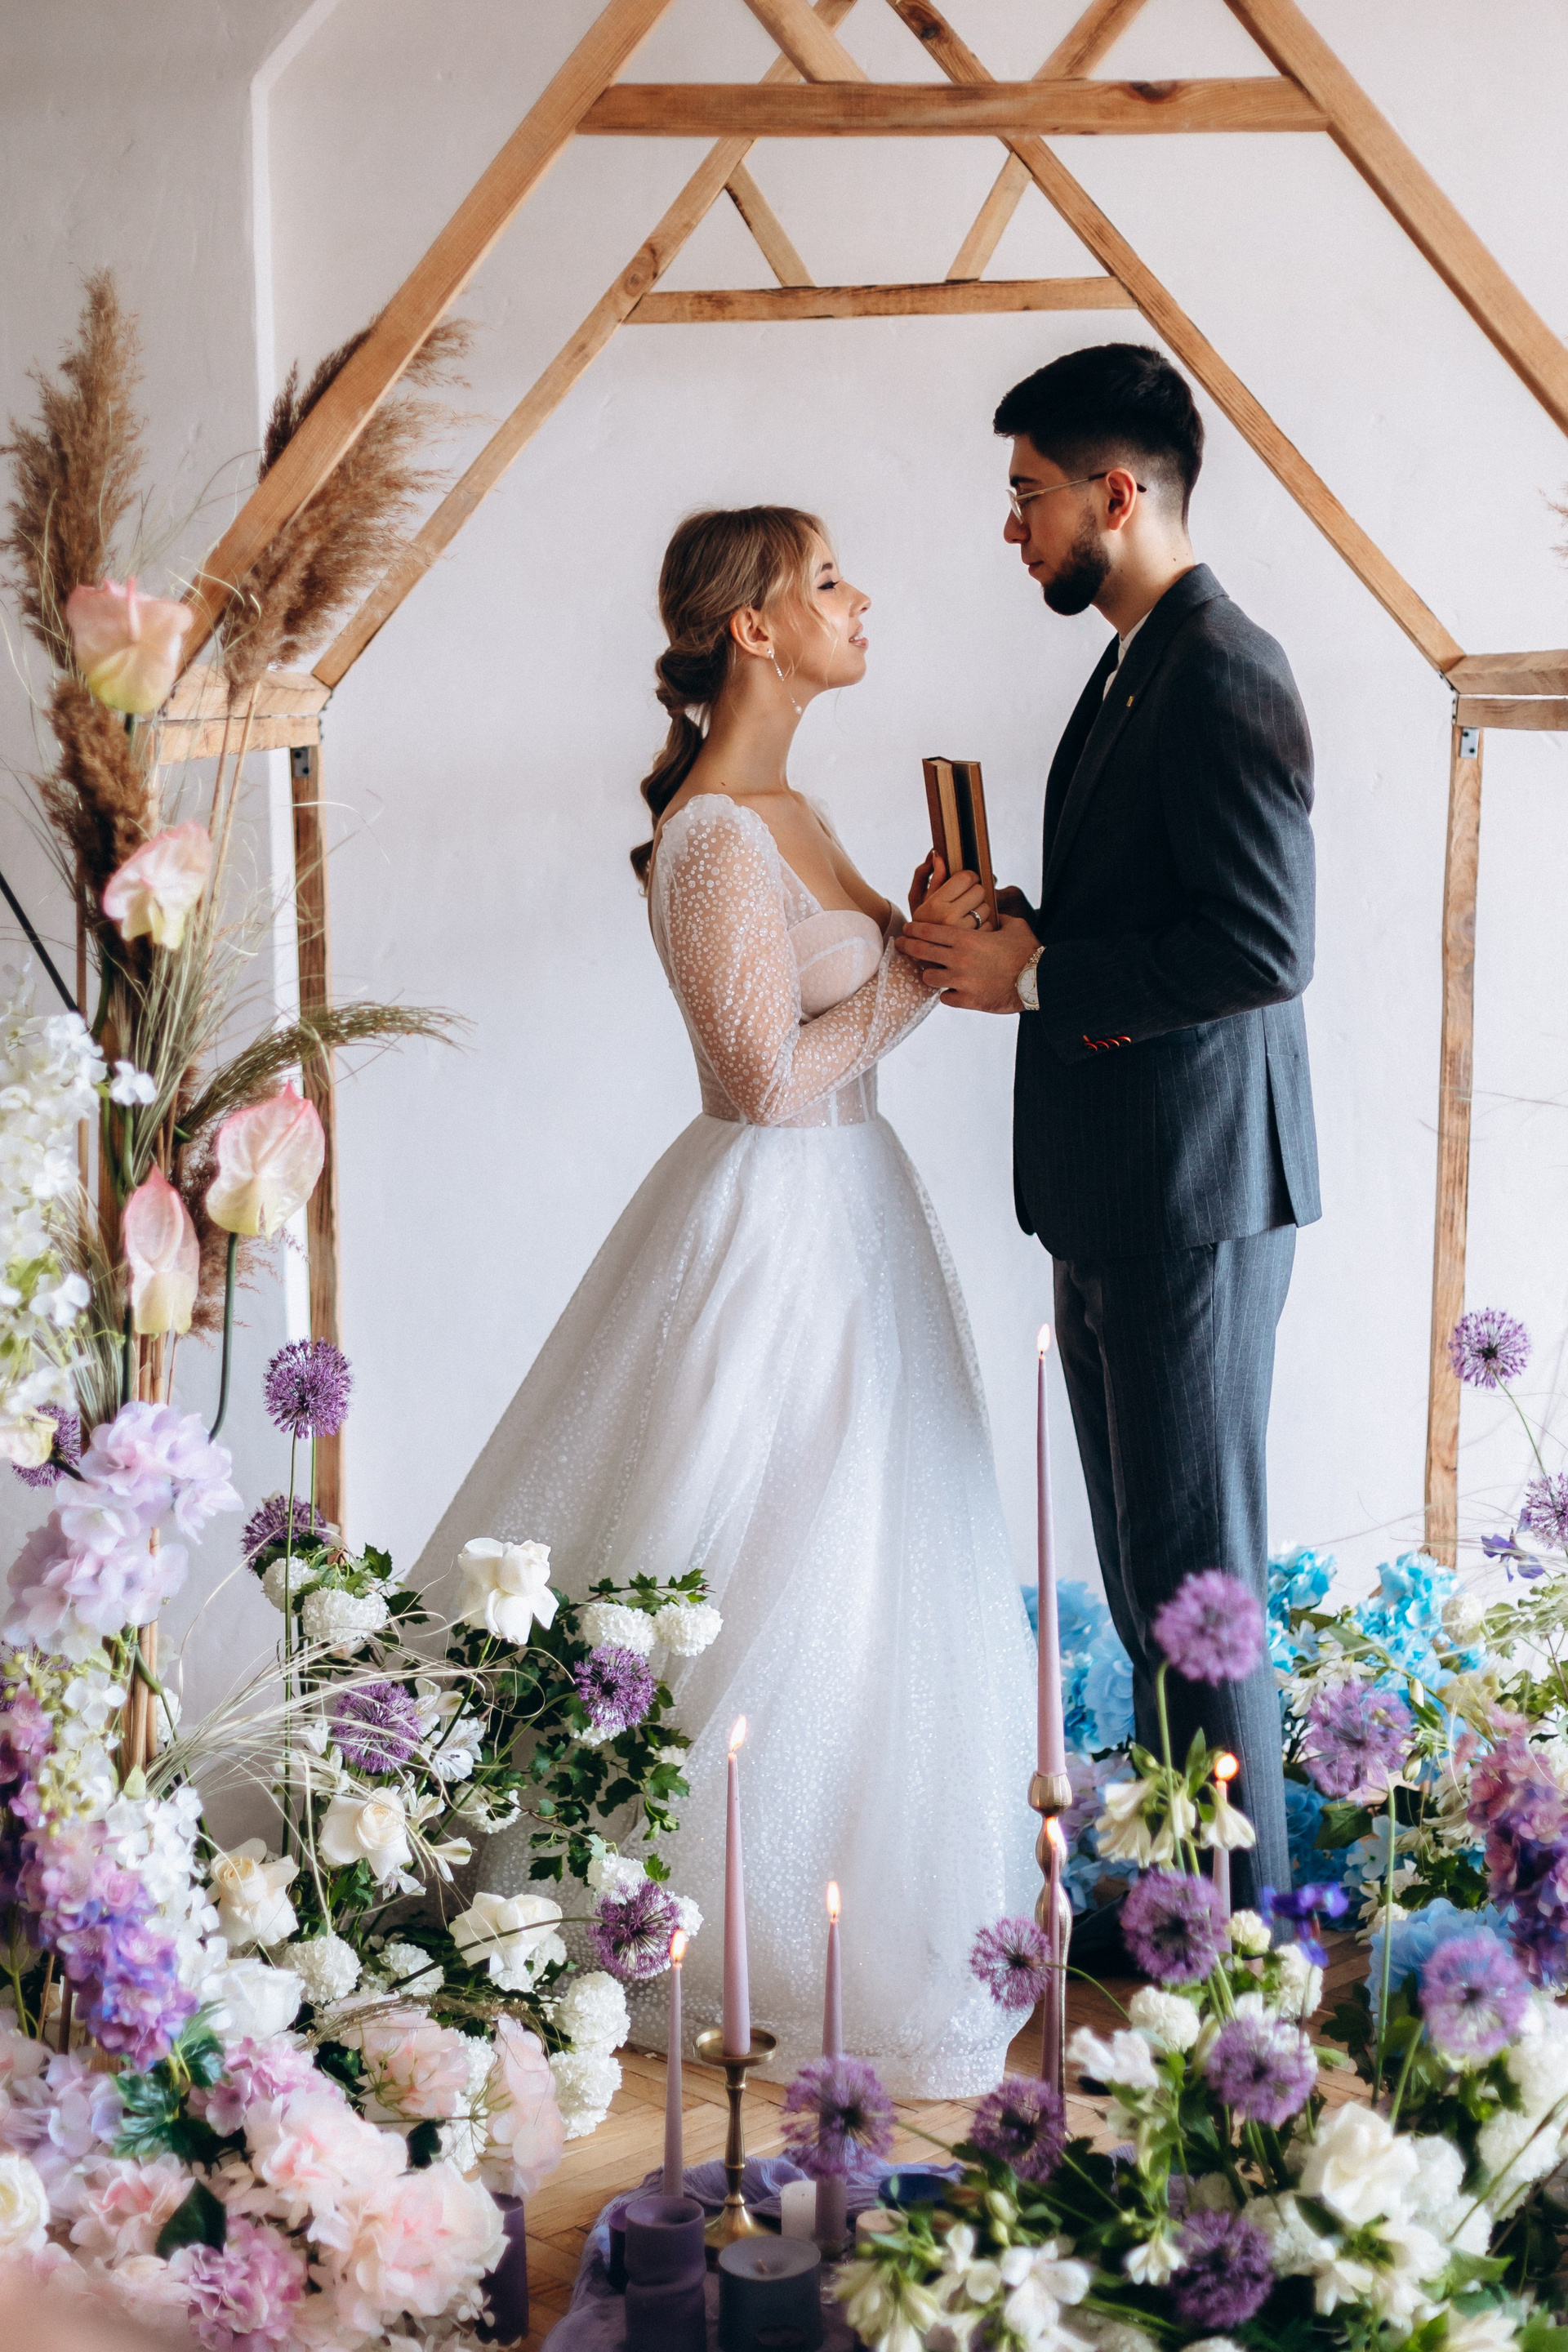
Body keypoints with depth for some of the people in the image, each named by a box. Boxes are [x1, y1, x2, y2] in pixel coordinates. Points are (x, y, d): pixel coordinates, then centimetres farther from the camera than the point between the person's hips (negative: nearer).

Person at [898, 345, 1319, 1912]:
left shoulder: (1220, 675, -16)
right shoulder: (1137, 667, 16)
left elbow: (1262, 945, -23)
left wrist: (1032, 976, -17)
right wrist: (1015, 930, 6)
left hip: (1195, 1191, -11)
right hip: (1118, 1191, 11)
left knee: (1195, 1566, -1)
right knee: (1141, 1560, 17)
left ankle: (1238, 1914, 12)